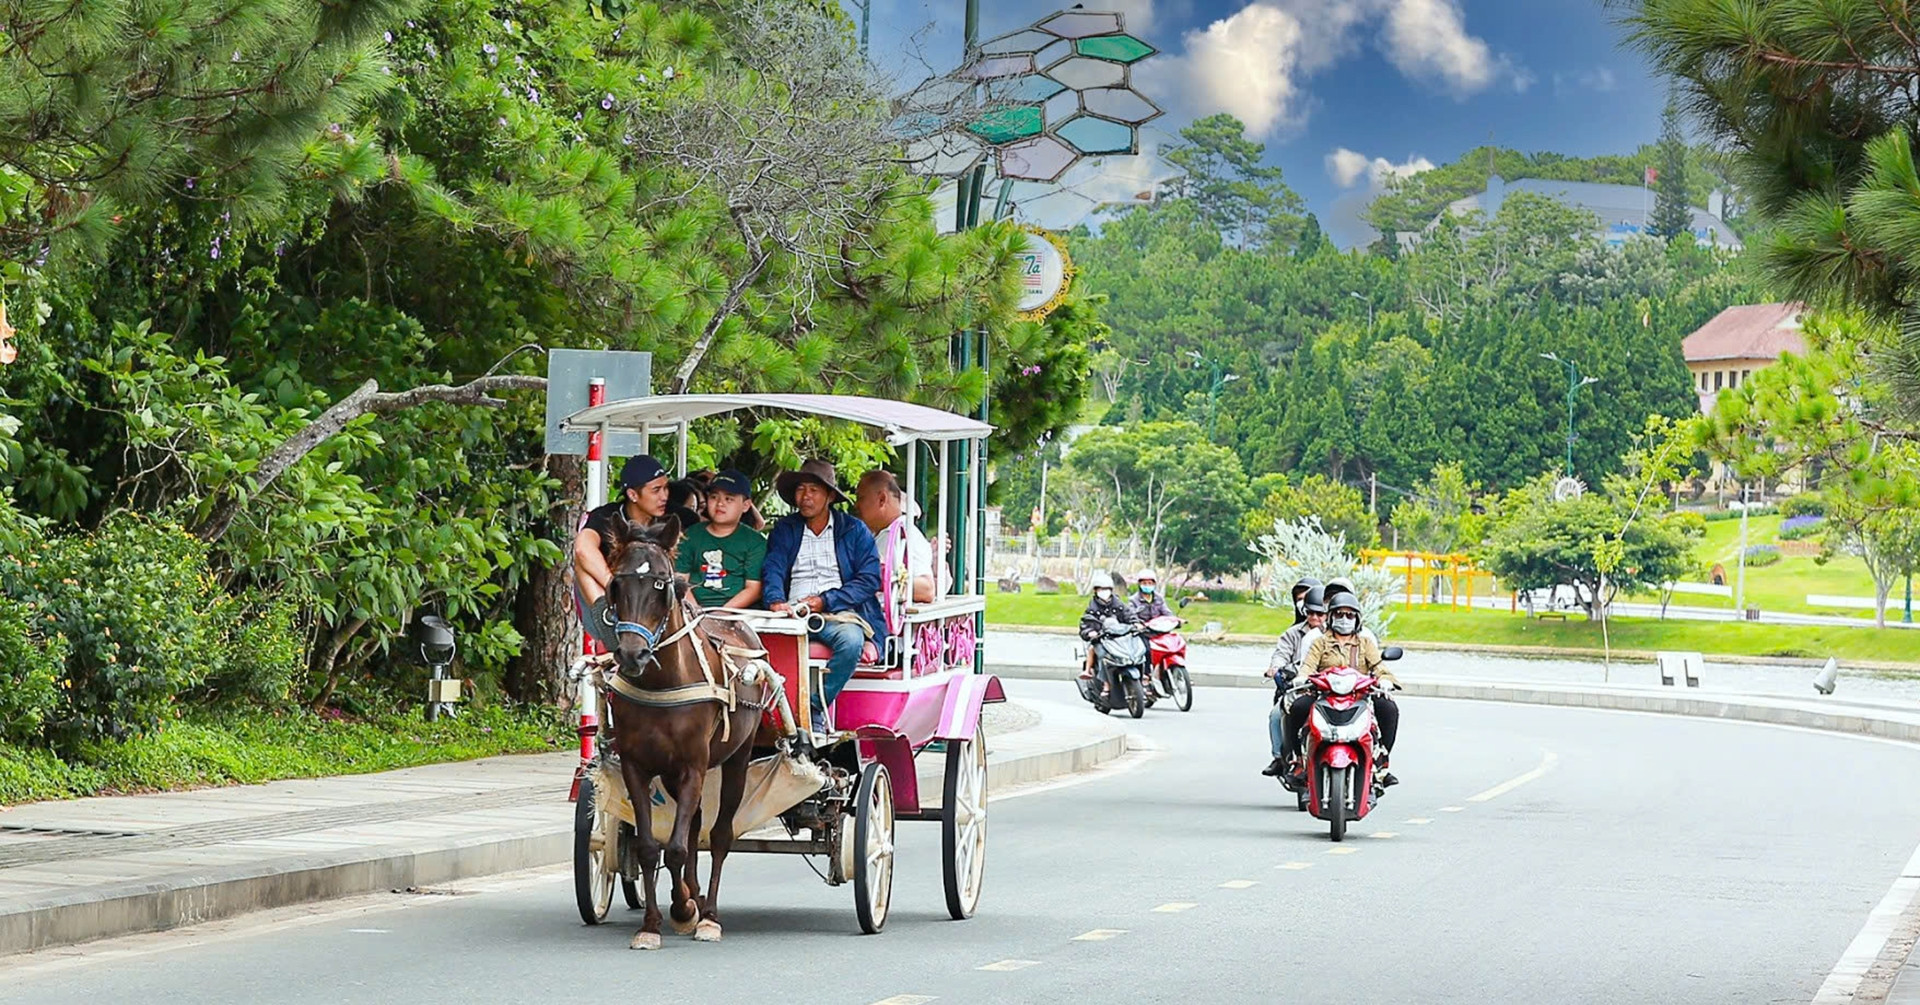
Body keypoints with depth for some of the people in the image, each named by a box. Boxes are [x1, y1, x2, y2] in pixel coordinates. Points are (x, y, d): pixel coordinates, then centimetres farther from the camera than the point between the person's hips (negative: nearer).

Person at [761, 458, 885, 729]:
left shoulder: (855, 531, 12)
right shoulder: (784, 530, 20)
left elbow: (870, 580, 2)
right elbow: (773, 568, 4)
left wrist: (824, 601, -10)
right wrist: (777, 602, -19)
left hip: (838, 614, -1)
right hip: (794, 613, 1)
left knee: (851, 639, -37)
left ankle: (815, 709, -27)